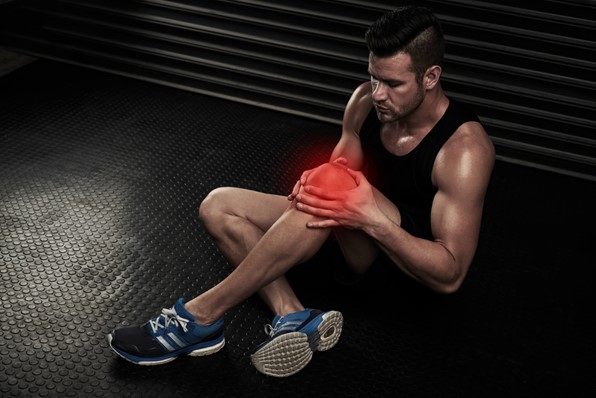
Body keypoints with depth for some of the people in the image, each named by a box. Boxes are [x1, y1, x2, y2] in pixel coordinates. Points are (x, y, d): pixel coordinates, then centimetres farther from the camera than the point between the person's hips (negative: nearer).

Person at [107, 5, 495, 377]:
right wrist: (314, 187, -17)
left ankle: (201, 316, -28)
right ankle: (292, 317, -25)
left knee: (333, 180, -38)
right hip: (357, 244, 7)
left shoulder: (464, 148, -24)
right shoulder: (367, 101, -6)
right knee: (218, 206, -7)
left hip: (409, 261, -6)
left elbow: (450, 275, -24)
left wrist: (373, 220, -38)